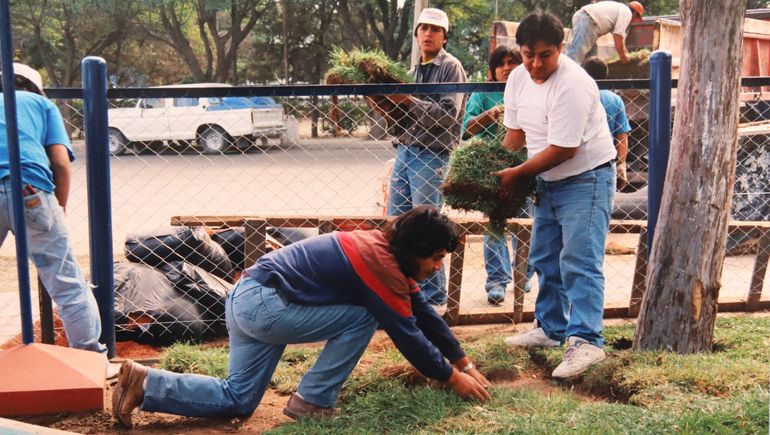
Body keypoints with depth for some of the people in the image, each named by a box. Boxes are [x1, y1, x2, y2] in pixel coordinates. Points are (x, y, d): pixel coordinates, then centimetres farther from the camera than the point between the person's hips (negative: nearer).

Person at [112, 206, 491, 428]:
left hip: (248, 299, 10)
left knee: (236, 400, 11)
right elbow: (406, 333, -14)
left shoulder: (385, 250, 11)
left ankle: (144, 384, 8)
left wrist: (465, 363, 19)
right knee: (361, 317, -9)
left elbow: (424, 314, 17)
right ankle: (311, 402, 0)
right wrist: (452, 377, -2)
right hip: (264, 304, -9)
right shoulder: (381, 265, -18)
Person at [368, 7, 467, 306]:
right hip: (405, 150, 8)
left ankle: (433, 295, 5)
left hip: (431, 154, -7)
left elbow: (448, 114, -14)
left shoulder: (450, 68, -3)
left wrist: (408, 101, -16)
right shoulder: (415, 70, 18)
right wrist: (383, 107, -1)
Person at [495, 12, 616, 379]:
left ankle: (586, 341, -16)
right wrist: (498, 170, -4)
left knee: (579, 262, -15)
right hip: (549, 180, 9)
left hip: (586, 177, -9)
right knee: (545, 259, 15)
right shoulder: (518, 79, 0)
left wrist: (517, 174, -17)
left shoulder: (572, 85, -26)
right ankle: (551, 329, 28)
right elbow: (516, 132, 8)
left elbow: (563, 149, -26)